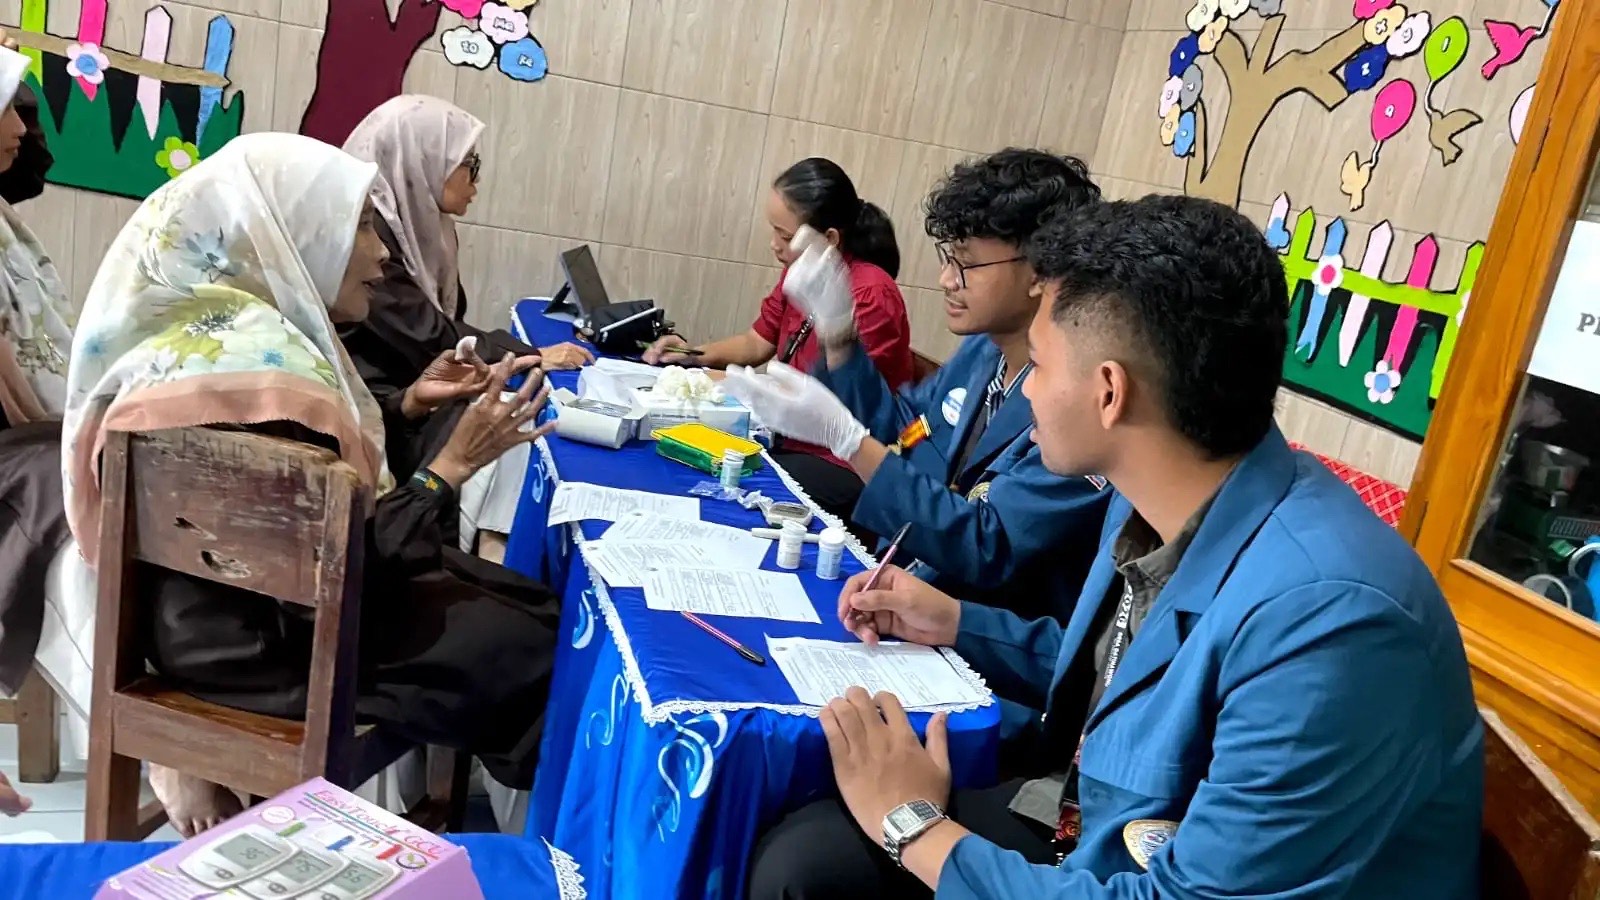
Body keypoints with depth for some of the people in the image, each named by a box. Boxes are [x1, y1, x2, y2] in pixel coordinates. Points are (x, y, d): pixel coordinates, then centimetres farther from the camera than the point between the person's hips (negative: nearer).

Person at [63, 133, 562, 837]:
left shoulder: (234, 323, 3)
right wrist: (455, 462, -21)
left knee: (526, 603, 8)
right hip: (254, 640, -9)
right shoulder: (261, 366, -27)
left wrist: (409, 402, 7)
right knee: (534, 650, -4)